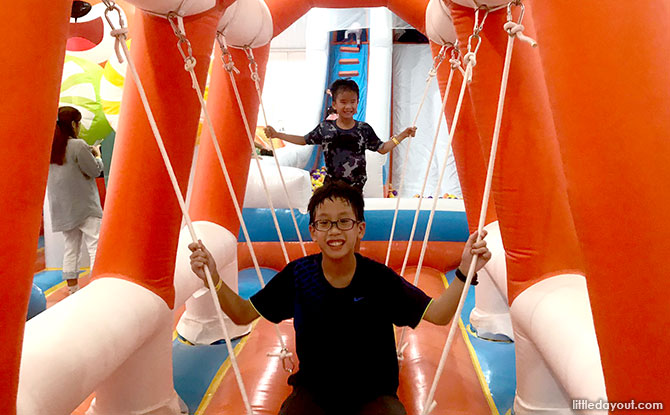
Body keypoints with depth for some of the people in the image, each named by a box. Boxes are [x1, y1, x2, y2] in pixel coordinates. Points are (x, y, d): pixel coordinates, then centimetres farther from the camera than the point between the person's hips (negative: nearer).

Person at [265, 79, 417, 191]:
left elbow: (382, 148, 7)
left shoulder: (364, 129, -3)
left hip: (356, 187, 0)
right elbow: (304, 140, 9)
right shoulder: (325, 127, -3)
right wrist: (276, 134, 6)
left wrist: (403, 135, 0)